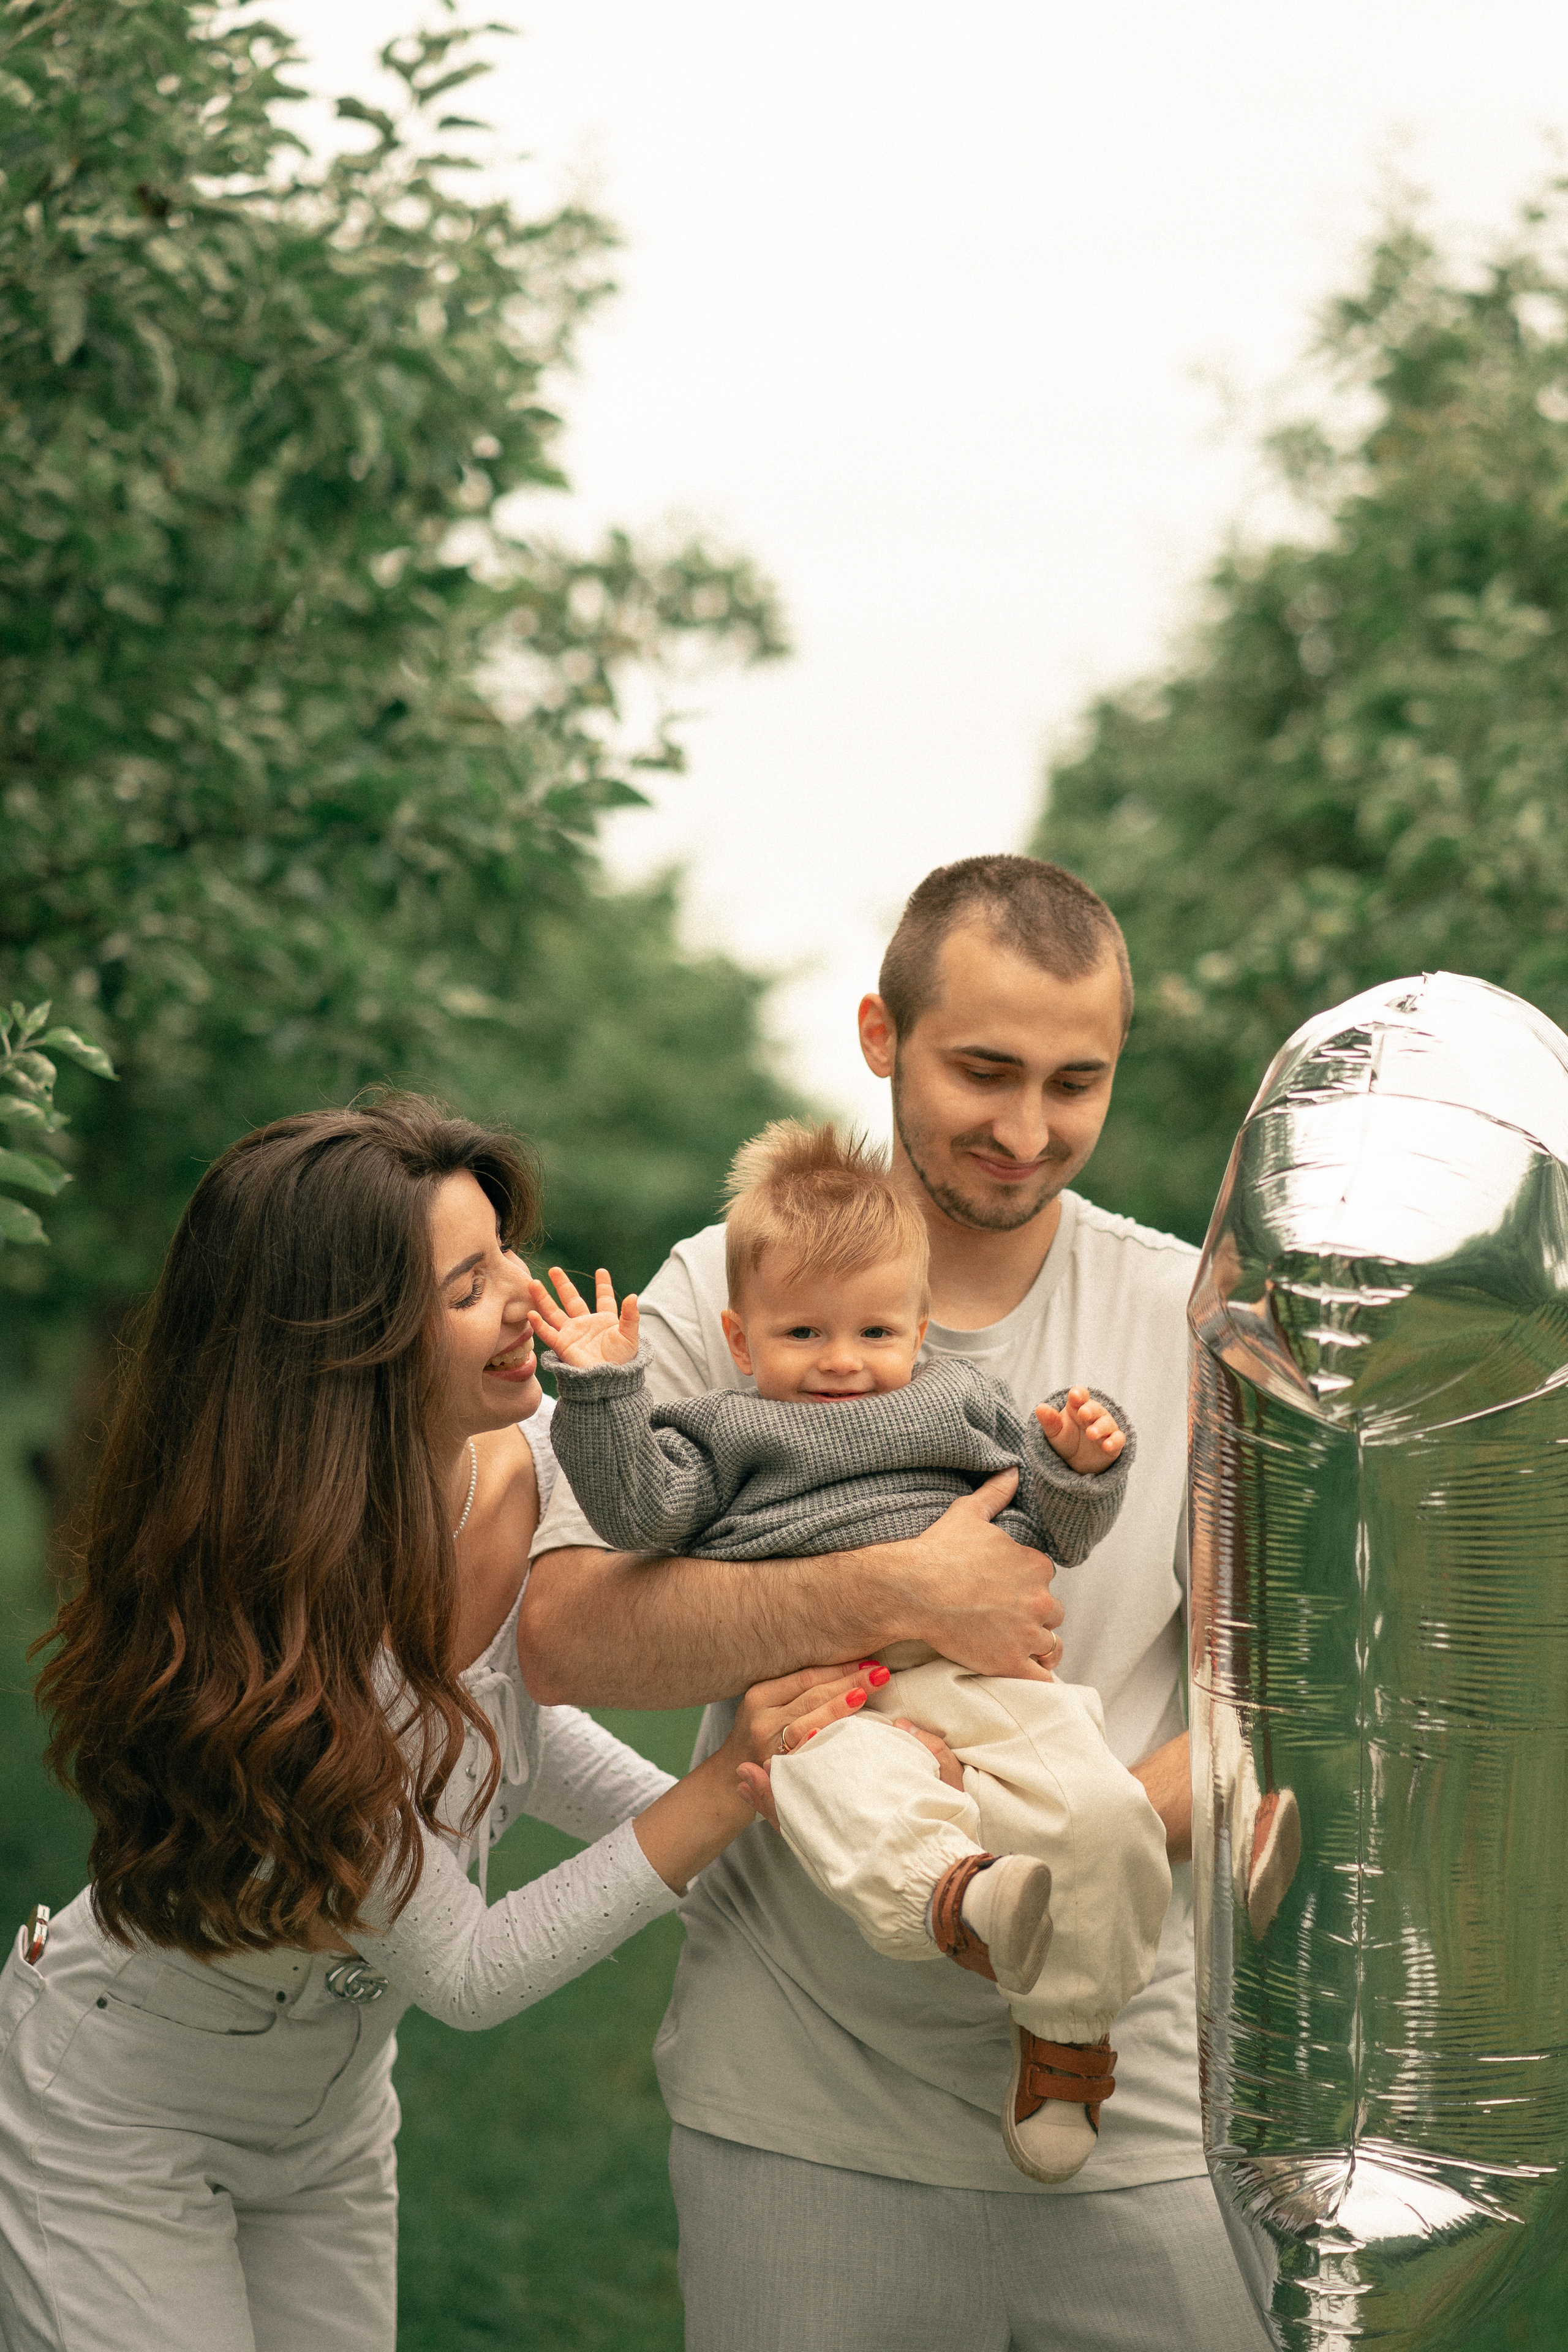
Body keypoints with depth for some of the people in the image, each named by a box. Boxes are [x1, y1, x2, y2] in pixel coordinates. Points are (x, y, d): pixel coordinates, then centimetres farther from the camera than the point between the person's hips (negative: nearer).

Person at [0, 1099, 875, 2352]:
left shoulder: (540, 1454, -15)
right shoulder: (263, 1613, -35)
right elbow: (464, 1972, -27)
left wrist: (727, 1833, -3)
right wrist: (722, 1793, -32)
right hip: (113, 2124, -7)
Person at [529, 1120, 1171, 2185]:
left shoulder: (961, 1402, 28)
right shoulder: (727, 1433, 24)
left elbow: (1056, 1530, 27)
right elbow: (641, 1508, 6)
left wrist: (1079, 1465, 8)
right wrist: (604, 1389, -1)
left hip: (984, 1671, 2)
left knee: (1103, 1813, -25)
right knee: (868, 1809, -39)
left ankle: (1068, 2025, -13)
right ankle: (955, 1897, -64)